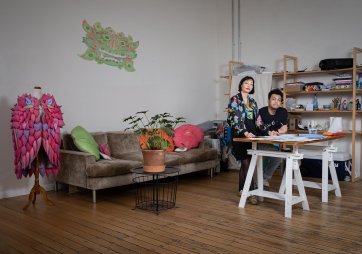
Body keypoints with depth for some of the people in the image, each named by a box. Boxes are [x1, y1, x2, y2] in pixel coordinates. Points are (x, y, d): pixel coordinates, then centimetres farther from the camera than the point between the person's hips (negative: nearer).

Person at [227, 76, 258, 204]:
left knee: (245, 164, 10)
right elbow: (234, 119, -15)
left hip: (251, 135, 6)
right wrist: (245, 132, -25)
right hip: (240, 136, -6)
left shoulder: (253, 101, 16)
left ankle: (241, 190, 20)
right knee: (247, 164, -10)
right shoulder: (235, 99, -5)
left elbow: (257, 119, 17)